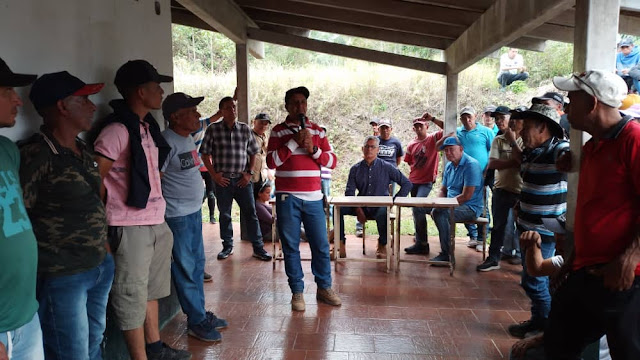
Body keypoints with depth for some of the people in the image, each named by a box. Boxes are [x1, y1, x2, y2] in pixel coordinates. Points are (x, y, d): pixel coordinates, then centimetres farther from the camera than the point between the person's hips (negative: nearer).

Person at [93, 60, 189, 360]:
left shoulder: (149, 126, 10)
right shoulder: (117, 130, -16)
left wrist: (158, 210, 15)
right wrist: (101, 230, -12)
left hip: (157, 223, 9)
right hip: (130, 228, -9)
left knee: (151, 289, 20)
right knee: (132, 296, 3)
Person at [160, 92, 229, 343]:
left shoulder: (188, 139, 10)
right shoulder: (167, 142, -18)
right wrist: (161, 215, -17)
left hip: (194, 211, 9)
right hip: (178, 216, -9)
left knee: (197, 264, 17)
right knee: (186, 270, 2)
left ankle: (200, 314, 30)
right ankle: (196, 322, 15)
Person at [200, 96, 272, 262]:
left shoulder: (245, 129, 5)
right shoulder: (213, 129, -1)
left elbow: (253, 153, 10)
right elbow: (205, 154, 2)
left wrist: (249, 173, 0)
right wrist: (214, 174, -5)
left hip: (242, 180, 1)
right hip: (223, 180, -1)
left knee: (251, 213, 2)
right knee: (224, 215, 10)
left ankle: (258, 248, 9)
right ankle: (227, 246, 25)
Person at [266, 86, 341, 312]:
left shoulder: (317, 131, 11)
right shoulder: (278, 131, 4)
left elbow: (332, 161, 7)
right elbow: (271, 161, -8)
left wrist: (313, 148, -9)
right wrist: (294, 142, -13)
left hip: (313, 198, 2)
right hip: (287, 198, -2)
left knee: (321, 245, 6)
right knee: (291, 247, 5)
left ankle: (324, 288, 22)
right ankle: (297, 291, 18)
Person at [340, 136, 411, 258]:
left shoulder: (386, 167, 3)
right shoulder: (356, 169, 8)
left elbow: (407, 184, 3)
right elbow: (349, 192, 3)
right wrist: (358, 209, -12)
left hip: (380, 206, -2)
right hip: (361, 206, 2)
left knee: (383, 212, -38)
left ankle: (382, 245, -12)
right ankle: (340, 244, -16)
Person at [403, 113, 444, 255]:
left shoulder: (433, 138, -3)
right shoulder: (411, 145, 8)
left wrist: (432, 119, -18)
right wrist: (416, 171, 10)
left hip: (427, 181, -6)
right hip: (413, 181, 6)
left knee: (417, 208, -17)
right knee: (417, 209, 15)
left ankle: (421, 244, -10)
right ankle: (420, 239, 33)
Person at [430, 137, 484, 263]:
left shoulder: (471, 165, -16)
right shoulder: (449, 166, 12)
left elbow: (466, 196, -21)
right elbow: (443, 190, 18)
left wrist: (443, 205, -19)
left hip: (470, 207, -9)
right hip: (451, 204, 9)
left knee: (440, 213, -32)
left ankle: (446, 254, -22)